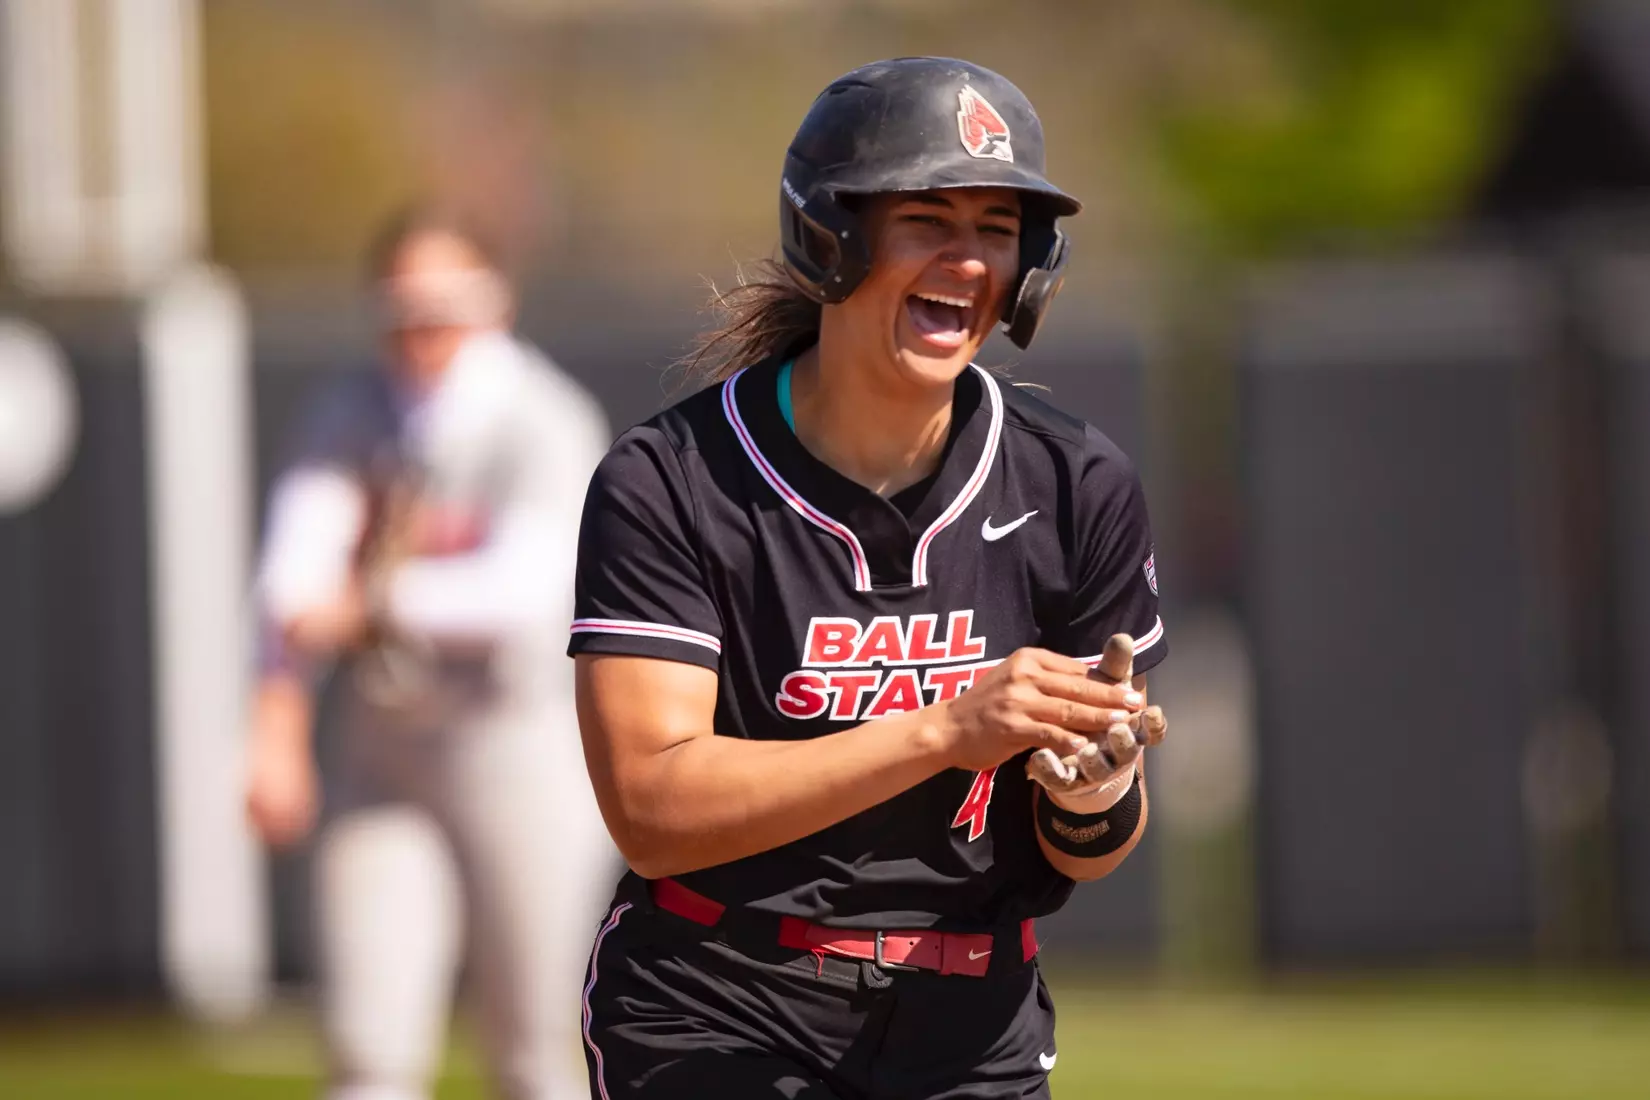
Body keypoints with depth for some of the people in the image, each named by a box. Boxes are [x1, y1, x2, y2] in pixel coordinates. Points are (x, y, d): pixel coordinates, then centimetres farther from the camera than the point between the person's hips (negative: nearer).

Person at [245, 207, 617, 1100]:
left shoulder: (545, 424, -9)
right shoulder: (351, 419, 5)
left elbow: (524, 587, -25)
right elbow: (296, 569, -9)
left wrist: (372, 605, -36)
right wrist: (279, 721, -24)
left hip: (524, 748, -4)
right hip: (383, 756, 4)